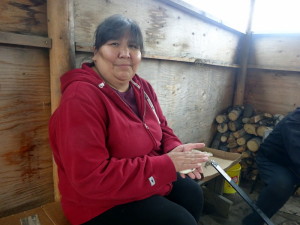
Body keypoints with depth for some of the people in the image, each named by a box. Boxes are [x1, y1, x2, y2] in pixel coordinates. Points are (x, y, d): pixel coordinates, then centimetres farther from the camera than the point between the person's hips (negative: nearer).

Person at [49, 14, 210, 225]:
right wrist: (167, 163, -28)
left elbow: (162, 128, 10)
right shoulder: (81, 97, -27)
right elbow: (91, 179, -30)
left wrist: (176, 150, -14)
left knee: (193, 193, 10)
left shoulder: (143, 88, 0)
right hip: (103, 202, -7)